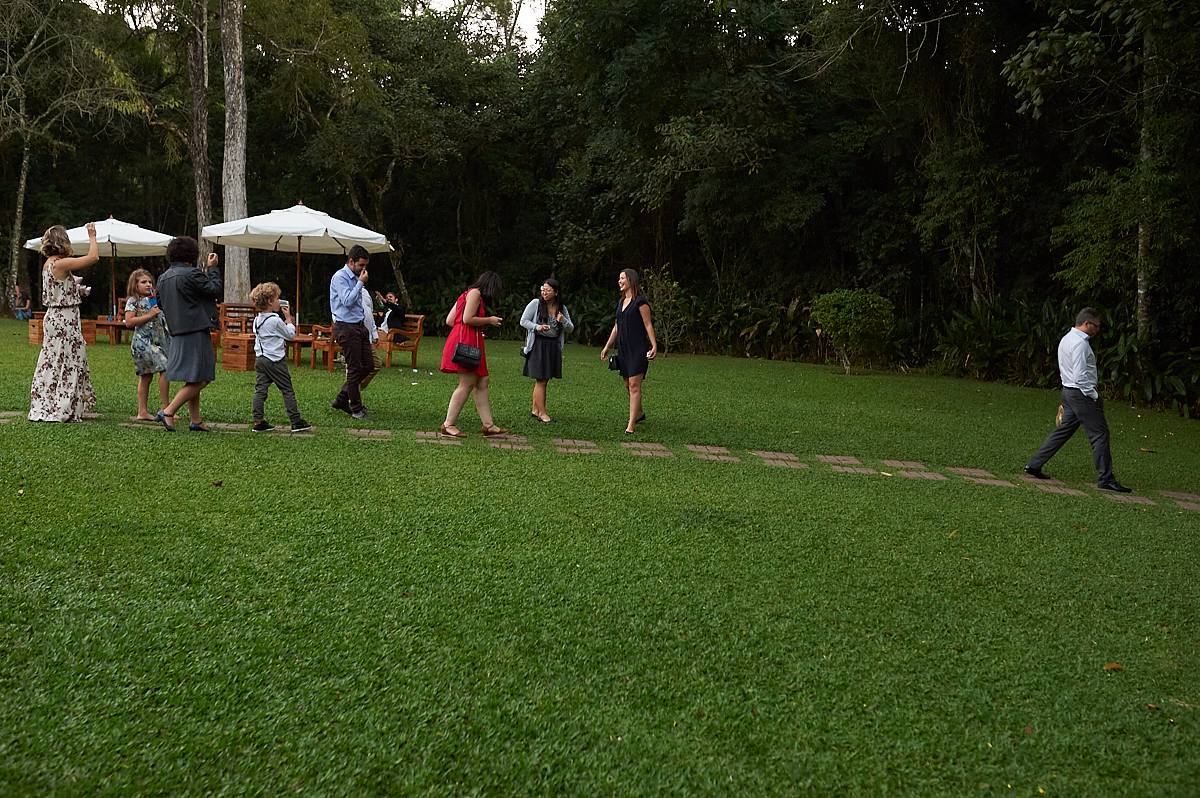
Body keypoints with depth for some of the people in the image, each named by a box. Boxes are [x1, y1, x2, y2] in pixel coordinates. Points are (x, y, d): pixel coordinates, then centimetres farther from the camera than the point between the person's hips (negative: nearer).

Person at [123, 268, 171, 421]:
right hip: (143, 342, -8)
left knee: (146, 376, 9)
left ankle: (142, 412, 12)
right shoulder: (133, 301, -3)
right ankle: (166, 408, -13)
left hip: (157, 342, 8)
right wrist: (149, 315, -16)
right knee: (165, 369, -17)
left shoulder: (153, 300, 19)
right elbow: (129, 322, -15)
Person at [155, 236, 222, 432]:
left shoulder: (163, 277, 12)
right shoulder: (192, 273, -14)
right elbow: (216, 290, -11)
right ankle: (168, 412, -12)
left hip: (178, 333, 9)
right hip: (196, 332, -9)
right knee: (199, 380, -5)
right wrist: (212, 268, 1)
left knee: (193, 379, 17)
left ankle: (195, 421, 20)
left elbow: (162, 305, 21)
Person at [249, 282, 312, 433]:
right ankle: (296, 421, 5)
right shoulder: (276, 320, -15)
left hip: (260, 358, 7)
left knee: (260, 390, 5)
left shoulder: (257, 320, 8)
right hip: (275, 361, -7)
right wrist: (288, 318, 3)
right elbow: (290, 335, -5)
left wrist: (284, 323, 18)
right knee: (287, 390, 1)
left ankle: (258, 422, 4)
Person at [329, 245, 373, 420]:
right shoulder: (340, 277, -10)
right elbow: (347, 301, -21)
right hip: (346, 327, -9)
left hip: (359, 327, 9)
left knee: (367, 365, 8)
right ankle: (356, 409, 4)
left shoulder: (356, 278, 16)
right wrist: (360, 282, -15)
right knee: (355, 369, -5)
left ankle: (342, 399, 18)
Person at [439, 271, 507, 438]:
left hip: (472, 341, 10)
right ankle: (448, 425, -10)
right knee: (467, 384, -11)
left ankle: (488, 425, 4)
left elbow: (449, 320, 19)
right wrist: (489, 320, -2)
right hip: (466, 341, -10)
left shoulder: (466, 295, 24)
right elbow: (467, 319, -15)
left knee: (482, 383, 5)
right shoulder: (475, 293, -4)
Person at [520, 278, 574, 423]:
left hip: (553, 346, 5)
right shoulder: (535, 304, -2)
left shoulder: (562, 308, 8)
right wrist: (537, 327, -18)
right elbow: (523, 321, -2)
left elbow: (570, 328, 11)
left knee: (544, 380, 11)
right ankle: (542, 413, -2)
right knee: (541, 381, -7)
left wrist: (563, 321, -11)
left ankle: (535, 410, 22)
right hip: (538, 344, -5)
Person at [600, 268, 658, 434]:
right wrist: (607, 346, 20)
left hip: (638, 348, -8)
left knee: (634, 385, -11)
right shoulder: (621, 302, 15)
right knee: (628, 384, 14)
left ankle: (631, 425, -14)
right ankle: (639, 413, 37)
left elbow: (648, 325, -9)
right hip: (623, 348, 8)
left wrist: (654, 346, -16)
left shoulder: (640, 302, -8)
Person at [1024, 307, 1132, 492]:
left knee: (1064, 430, 14)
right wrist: (1094, 395, -14)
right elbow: (1080, 376, -23)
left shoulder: (1066, 339, 12)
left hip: (1069, 392, 10)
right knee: (1099, 434, -4)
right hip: (1082, 394, -10)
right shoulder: (1080, 343, -19)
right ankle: (1105, 479, 0)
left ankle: (1034, 465, 14)